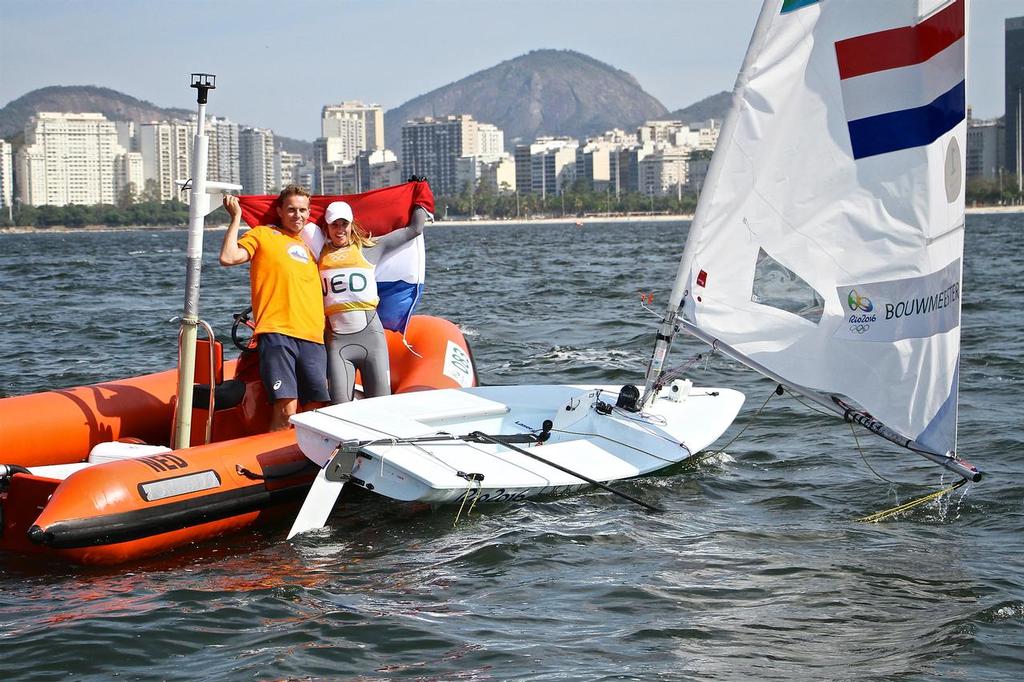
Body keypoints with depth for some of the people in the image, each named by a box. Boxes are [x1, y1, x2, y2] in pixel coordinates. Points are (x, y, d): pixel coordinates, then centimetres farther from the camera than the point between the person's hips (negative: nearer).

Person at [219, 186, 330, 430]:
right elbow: (229, 257, -3)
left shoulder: (311, 245, 26)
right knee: (285, 410, -16)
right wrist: (236, 218, 2)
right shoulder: (263, 234, 12)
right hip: (277, 333, -5)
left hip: (312, 337, 5)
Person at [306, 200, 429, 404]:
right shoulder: (319, 252, 13)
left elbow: (415, 229, 21)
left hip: (370, 335, 0)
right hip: (337, 340, 0)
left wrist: (420, 199, 30)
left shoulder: (369, 248, 13)